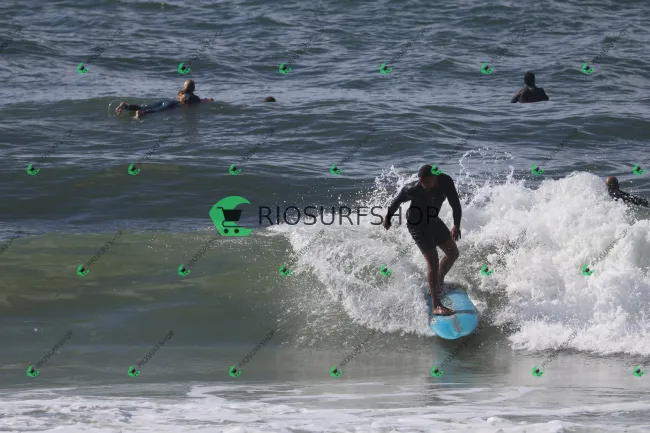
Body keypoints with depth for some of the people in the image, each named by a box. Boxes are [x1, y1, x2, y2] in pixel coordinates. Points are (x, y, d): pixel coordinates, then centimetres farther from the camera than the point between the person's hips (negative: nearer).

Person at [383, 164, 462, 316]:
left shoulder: (445, 182, -21)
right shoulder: (413, 190, -29)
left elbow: (455, 203, -17)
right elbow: (398, 200, -11)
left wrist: (456, 225, -25)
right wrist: (388, 217, 3)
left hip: (433, 220, 6)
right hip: (417, 225, -6)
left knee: (453, 253, 15)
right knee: (433, 262, -13)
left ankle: (439, 283, 39)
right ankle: (436, 306, -11)